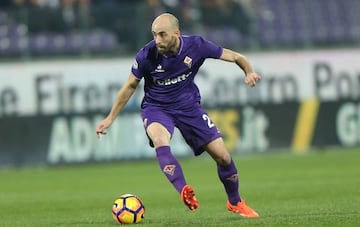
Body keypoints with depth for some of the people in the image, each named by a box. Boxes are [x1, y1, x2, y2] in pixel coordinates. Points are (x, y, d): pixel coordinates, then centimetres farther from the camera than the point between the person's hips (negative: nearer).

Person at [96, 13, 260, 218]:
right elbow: (130, 86, -2)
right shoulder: (147, 56, -20)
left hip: (189, 106, 2)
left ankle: (235, 203, 23)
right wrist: (110, 119, 1)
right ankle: (184, 191, -47)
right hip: (156, 108, -2)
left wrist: (249, 72, -27)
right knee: (160, 140, -37)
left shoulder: (196, 46, -18)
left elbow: (235, 57, -6)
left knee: (222, 156, -1)